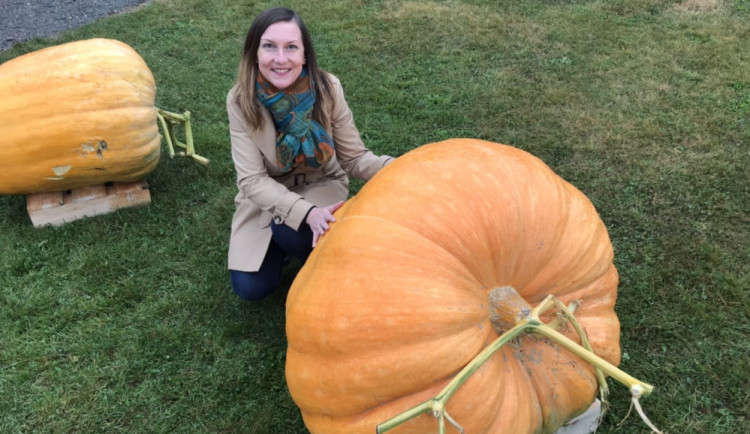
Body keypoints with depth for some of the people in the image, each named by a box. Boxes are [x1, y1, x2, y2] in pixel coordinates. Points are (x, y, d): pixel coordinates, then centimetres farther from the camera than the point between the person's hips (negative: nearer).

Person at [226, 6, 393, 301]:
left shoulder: (327, 89, -22)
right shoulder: (241, 100, -23)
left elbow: (353, 157, -15)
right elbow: (253, 180, -24)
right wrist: (307, 212, -40)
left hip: (320, 185, 0)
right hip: (266, 196, 1)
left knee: (290, 231, -33)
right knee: (250, 287, -11)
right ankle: (278, 245, 20)